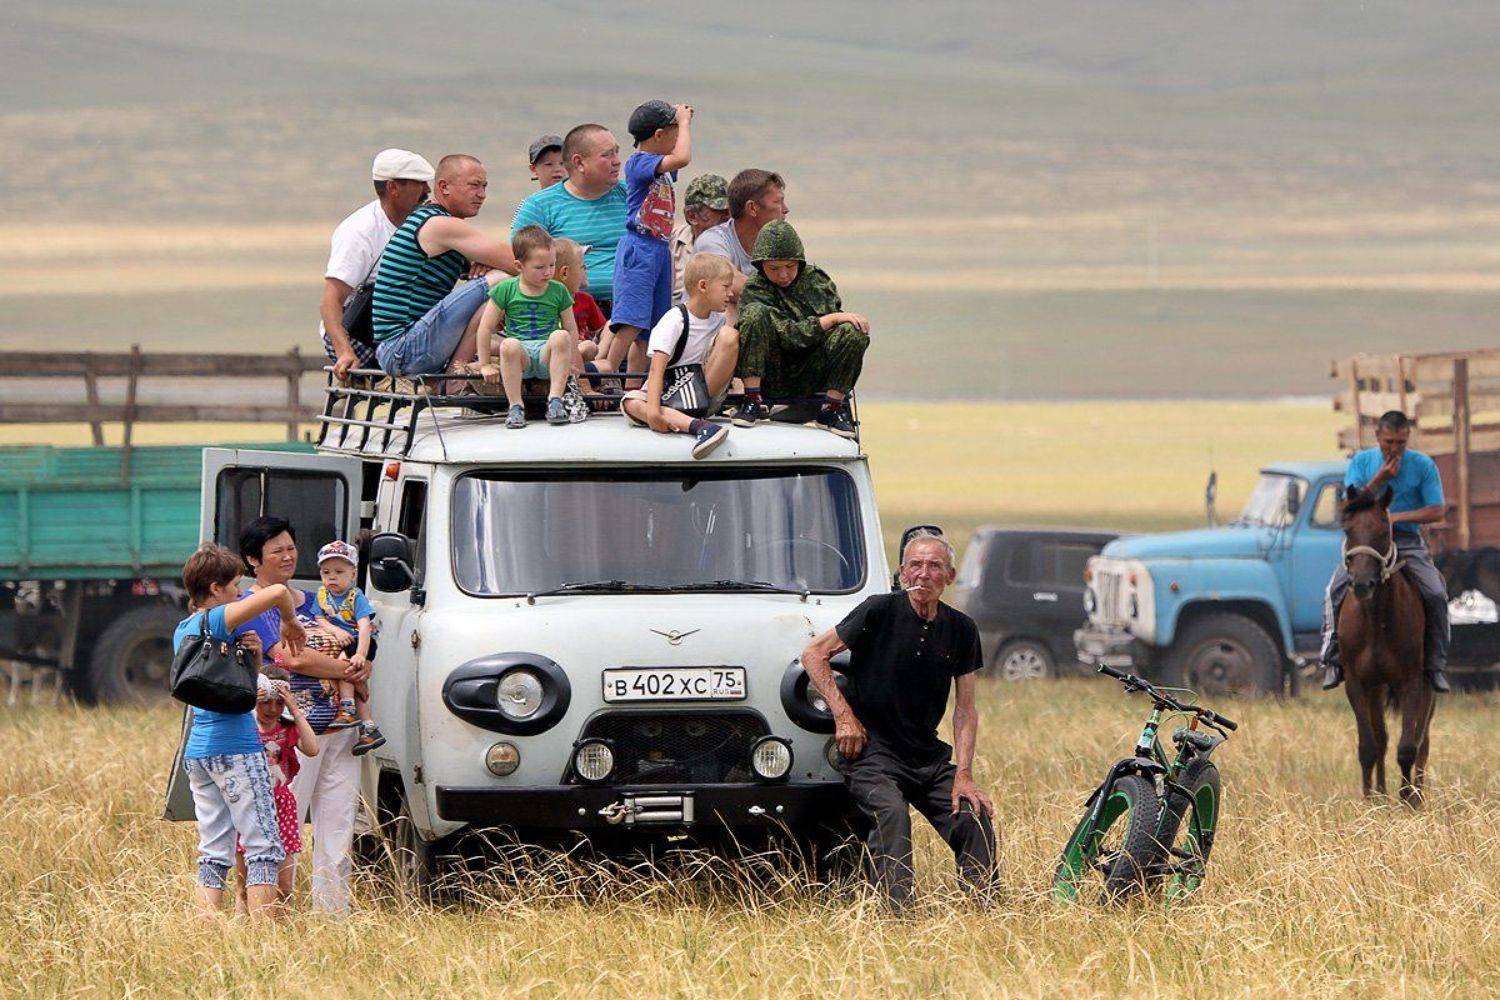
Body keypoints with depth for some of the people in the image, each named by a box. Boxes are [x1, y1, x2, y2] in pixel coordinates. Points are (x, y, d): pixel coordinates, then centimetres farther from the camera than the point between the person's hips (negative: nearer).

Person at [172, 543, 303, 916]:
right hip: (235, 747, -8)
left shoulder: (183, 630, 16)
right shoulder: (217, 620, -9)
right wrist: (289, 625, -2)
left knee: (213, 853, 8)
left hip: (197, 752, 8)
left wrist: (250, 653, 3)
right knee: (264, 847, -6)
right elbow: (277, 592, -21)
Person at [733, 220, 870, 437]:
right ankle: (753, 402, -24)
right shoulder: (753, 292, -7)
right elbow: (787, 335, -18)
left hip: (811, 381, 3)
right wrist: (831, 319, -21)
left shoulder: (817, 279, 6)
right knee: (755, 314, -26)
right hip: (772, 381, -3)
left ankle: (832, 408, -12)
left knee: (854, 333, -21)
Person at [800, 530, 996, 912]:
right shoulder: (879, 612, -7)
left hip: (930, 756, 5)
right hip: (872, 753, -5)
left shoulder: (961, 630, 6)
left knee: (975, 817, -11)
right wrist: (843, 716, -10)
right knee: (892, 815, -30)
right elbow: (814, 655, -2)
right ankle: (898, 913, -35)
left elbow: (965, 708, 9)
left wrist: (963, 775, -2)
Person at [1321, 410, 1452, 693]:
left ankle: (1435, 664, -7)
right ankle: (1333, 660, -14)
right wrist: (1378, 480, -13)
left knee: (1436, 594, -21)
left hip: (1407, 542, -1)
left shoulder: (1424, 466, 0)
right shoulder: (1361, 462, 4)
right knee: (1336, 590, -23)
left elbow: (1437, 510, -3)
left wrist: (1396, 516, -14)